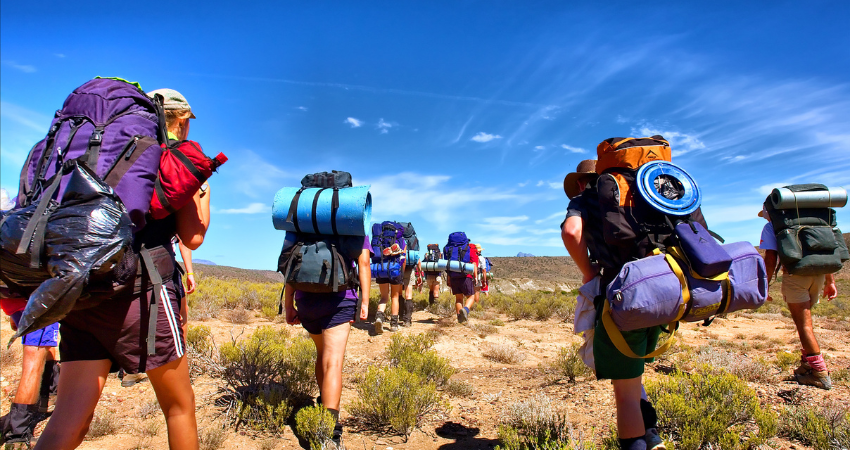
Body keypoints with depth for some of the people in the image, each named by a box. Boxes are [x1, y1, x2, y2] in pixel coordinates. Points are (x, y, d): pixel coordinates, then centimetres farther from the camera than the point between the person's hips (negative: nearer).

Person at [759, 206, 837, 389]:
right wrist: (830, 281, 22)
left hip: (795, 272, -6)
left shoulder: (771, 226, 7)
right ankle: (807, 366, 25)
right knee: (804, 321, 20)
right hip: (819, 272, 6)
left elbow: (771, 257, -4)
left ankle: (820, 373, -2)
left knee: (804, 324, -2)